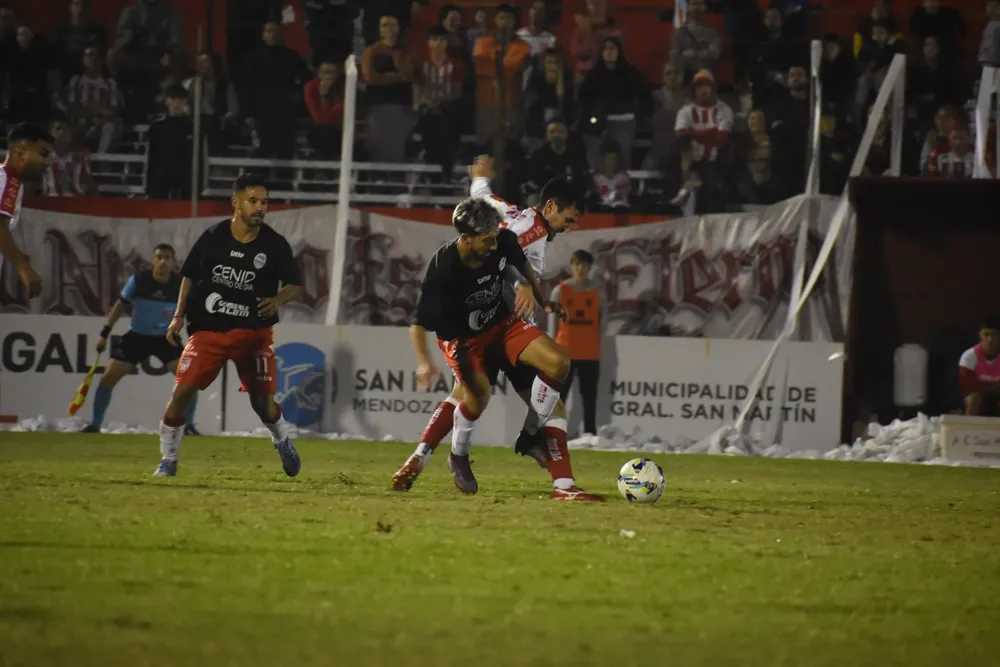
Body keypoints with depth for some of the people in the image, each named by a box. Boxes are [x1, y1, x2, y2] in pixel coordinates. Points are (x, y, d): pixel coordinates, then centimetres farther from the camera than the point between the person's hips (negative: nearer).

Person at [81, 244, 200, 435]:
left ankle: (188, 426, -3)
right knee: (108, 377, -7)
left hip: (166, 338, 0)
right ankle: (94, 425, 5)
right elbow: (120, 305, -3)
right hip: (137, 336, 0)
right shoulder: (138, 280, -15)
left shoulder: (181, 285, -15)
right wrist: (105, 333, -3)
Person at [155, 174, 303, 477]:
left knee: (263, 403, 1)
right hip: (208, 330, 0)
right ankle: (168, 460, 4)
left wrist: (278, 300, -16)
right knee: (181, 392, -11)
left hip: (253, 333, 0)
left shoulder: (274, 245, -4)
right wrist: (179, 315, 2)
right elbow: (189, 275, 9)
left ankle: (283, 443, 35)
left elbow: (295, 284, 5)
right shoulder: (213, 237, -3)